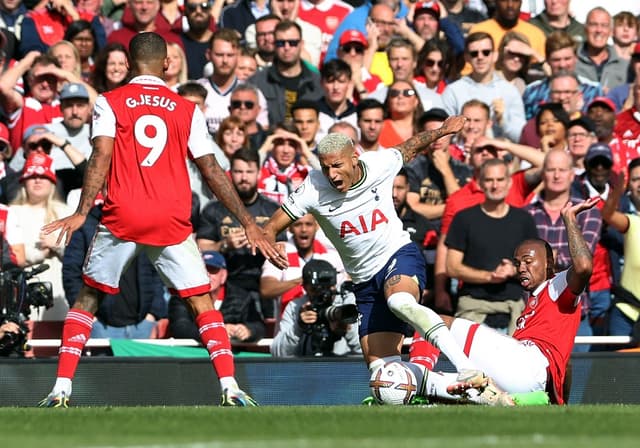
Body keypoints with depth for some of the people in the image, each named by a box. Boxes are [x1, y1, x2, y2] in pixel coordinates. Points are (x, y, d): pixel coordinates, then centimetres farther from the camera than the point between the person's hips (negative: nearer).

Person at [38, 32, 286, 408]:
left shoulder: (110, 103, 4)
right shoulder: (187, 109, 8)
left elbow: (101, 158, -9)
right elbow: (212, 171, 6)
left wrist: (82, 213, -14)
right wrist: (249, 223, 10)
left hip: (122, 218, 0)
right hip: (172, 222, 1)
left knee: (87, 299, 13)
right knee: (203, 303, 7)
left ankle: (61, 391, 5)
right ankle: (231, 389, -7)